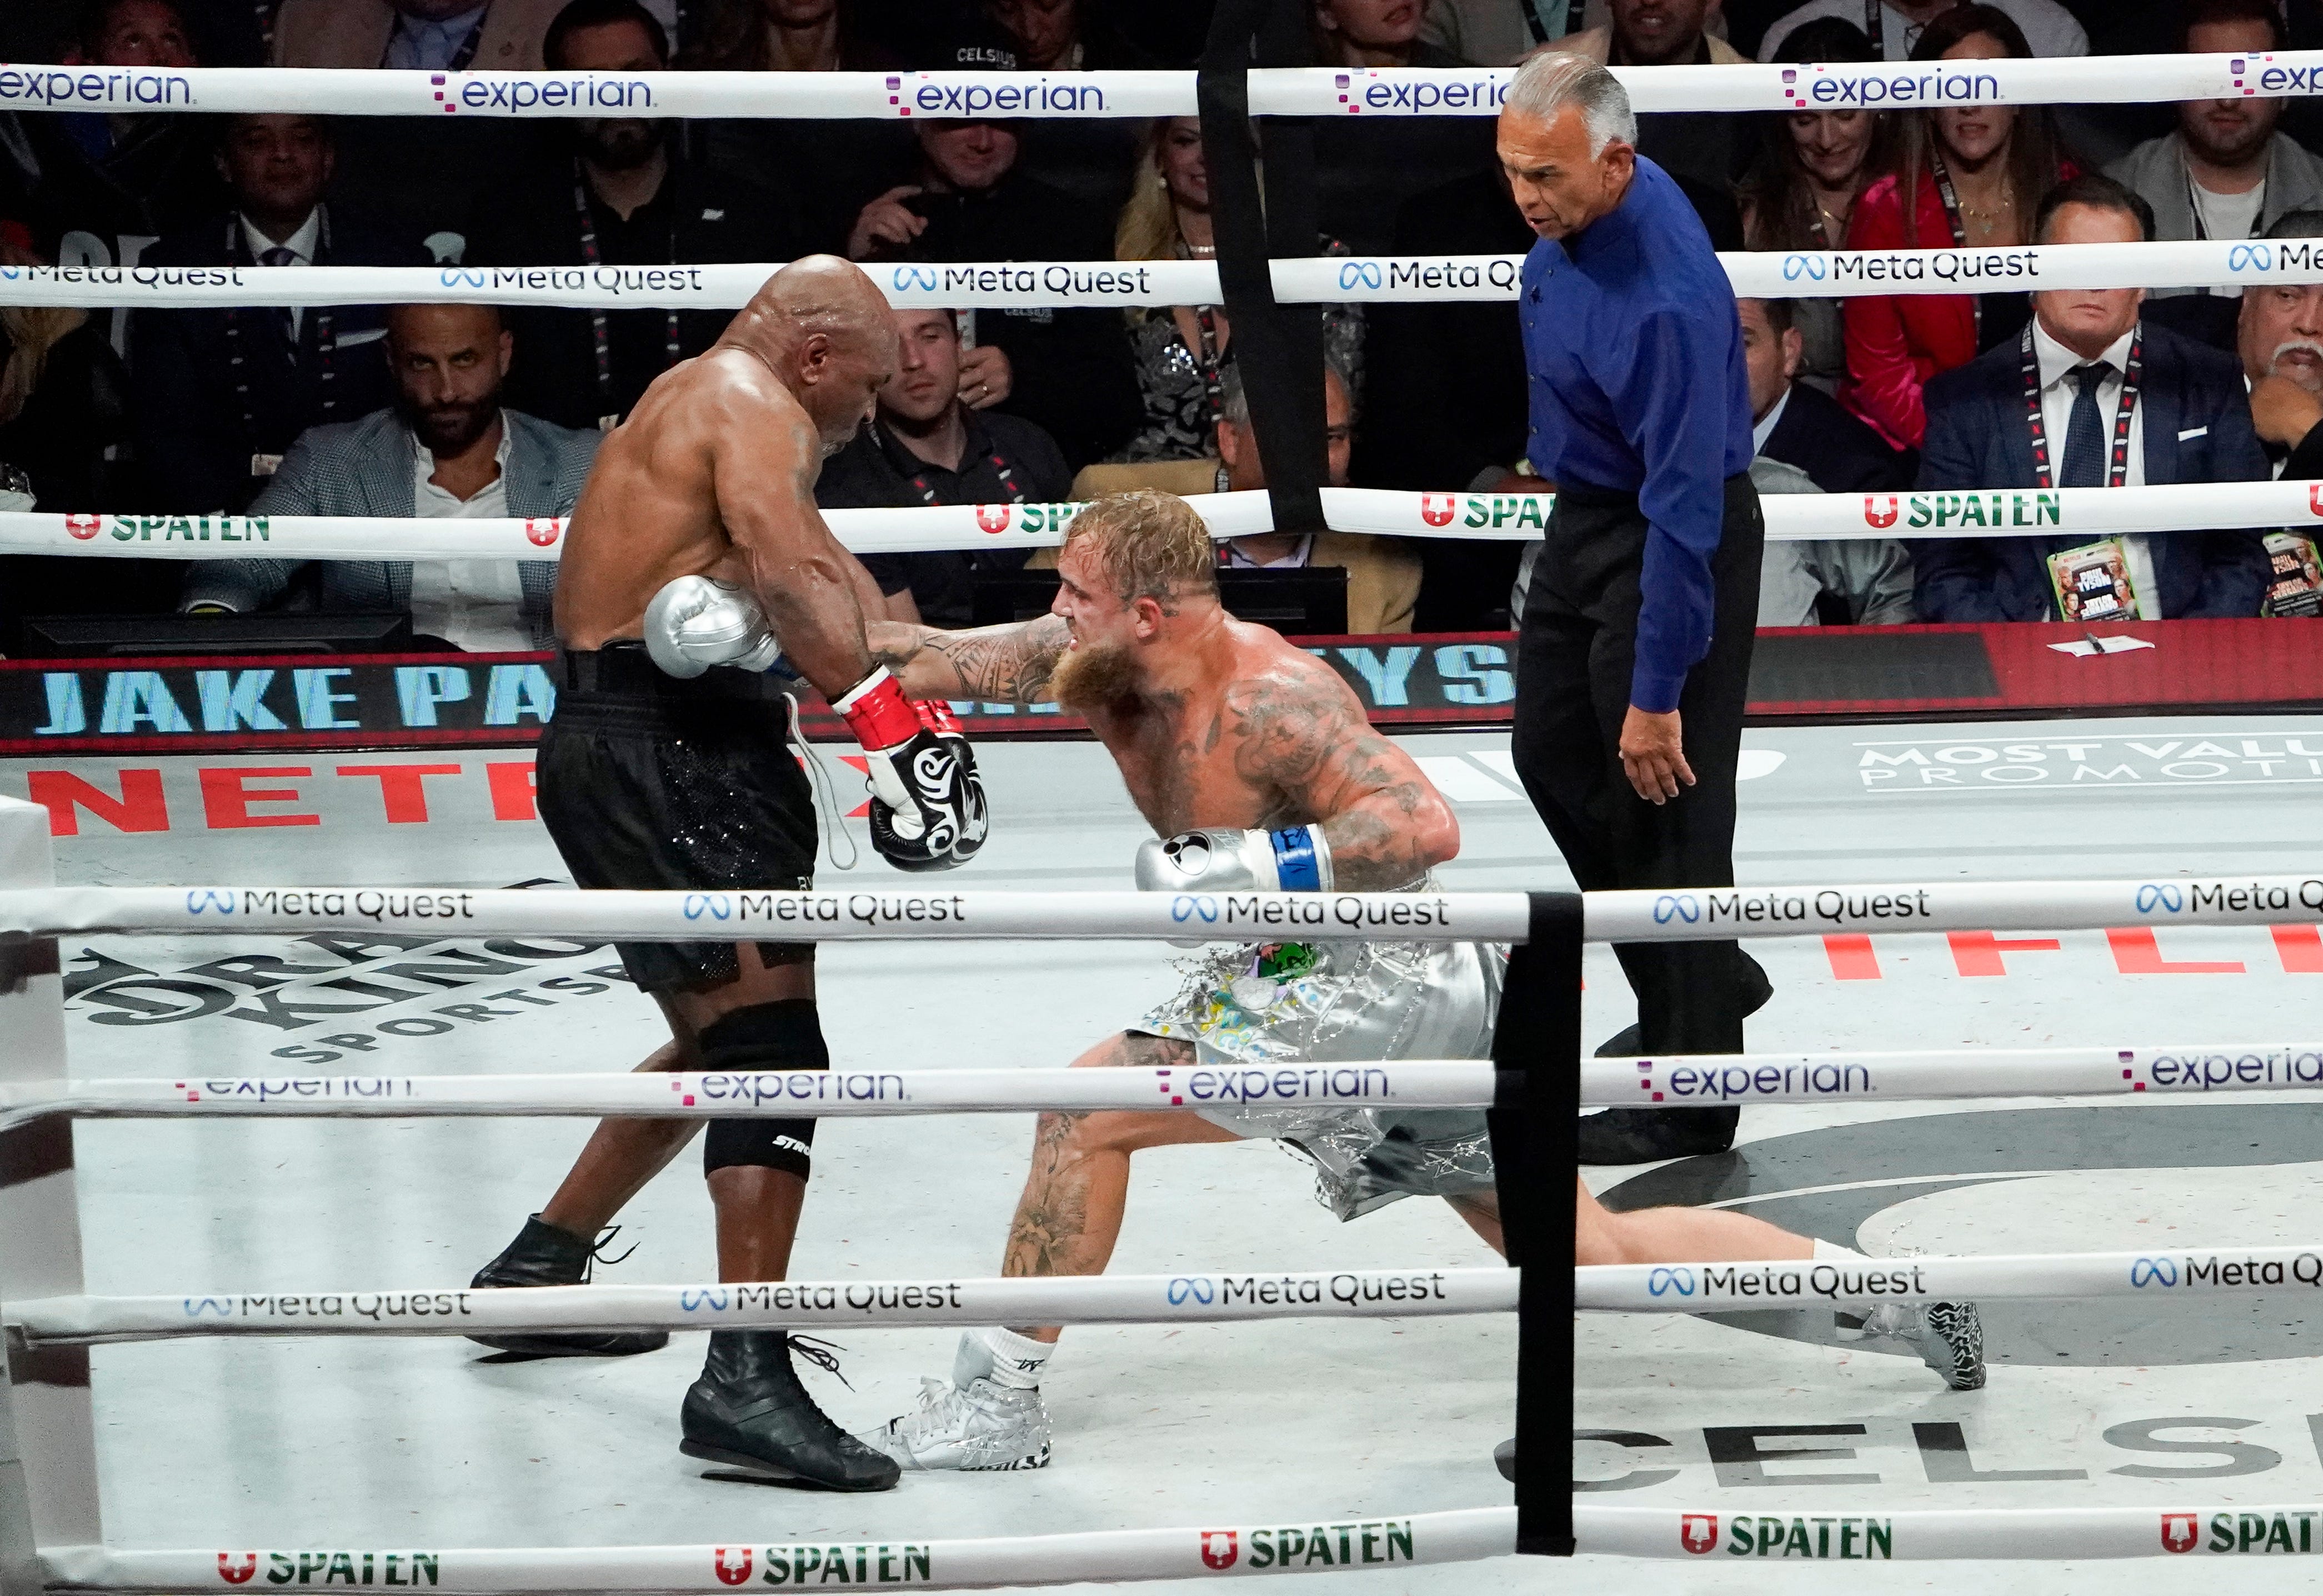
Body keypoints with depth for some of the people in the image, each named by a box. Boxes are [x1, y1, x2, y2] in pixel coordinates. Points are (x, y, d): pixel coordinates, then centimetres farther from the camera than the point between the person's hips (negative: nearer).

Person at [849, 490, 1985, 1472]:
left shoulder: (1270, 702, -23)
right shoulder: (1095, 662, 2)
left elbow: (1422, 826, -31)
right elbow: (936, 660, 4)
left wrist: (1245, 864, -35)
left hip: (1376, 982, -10)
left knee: (1087, 1109, -11)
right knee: (1590, 1252, 14)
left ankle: (998, 1399, -1)